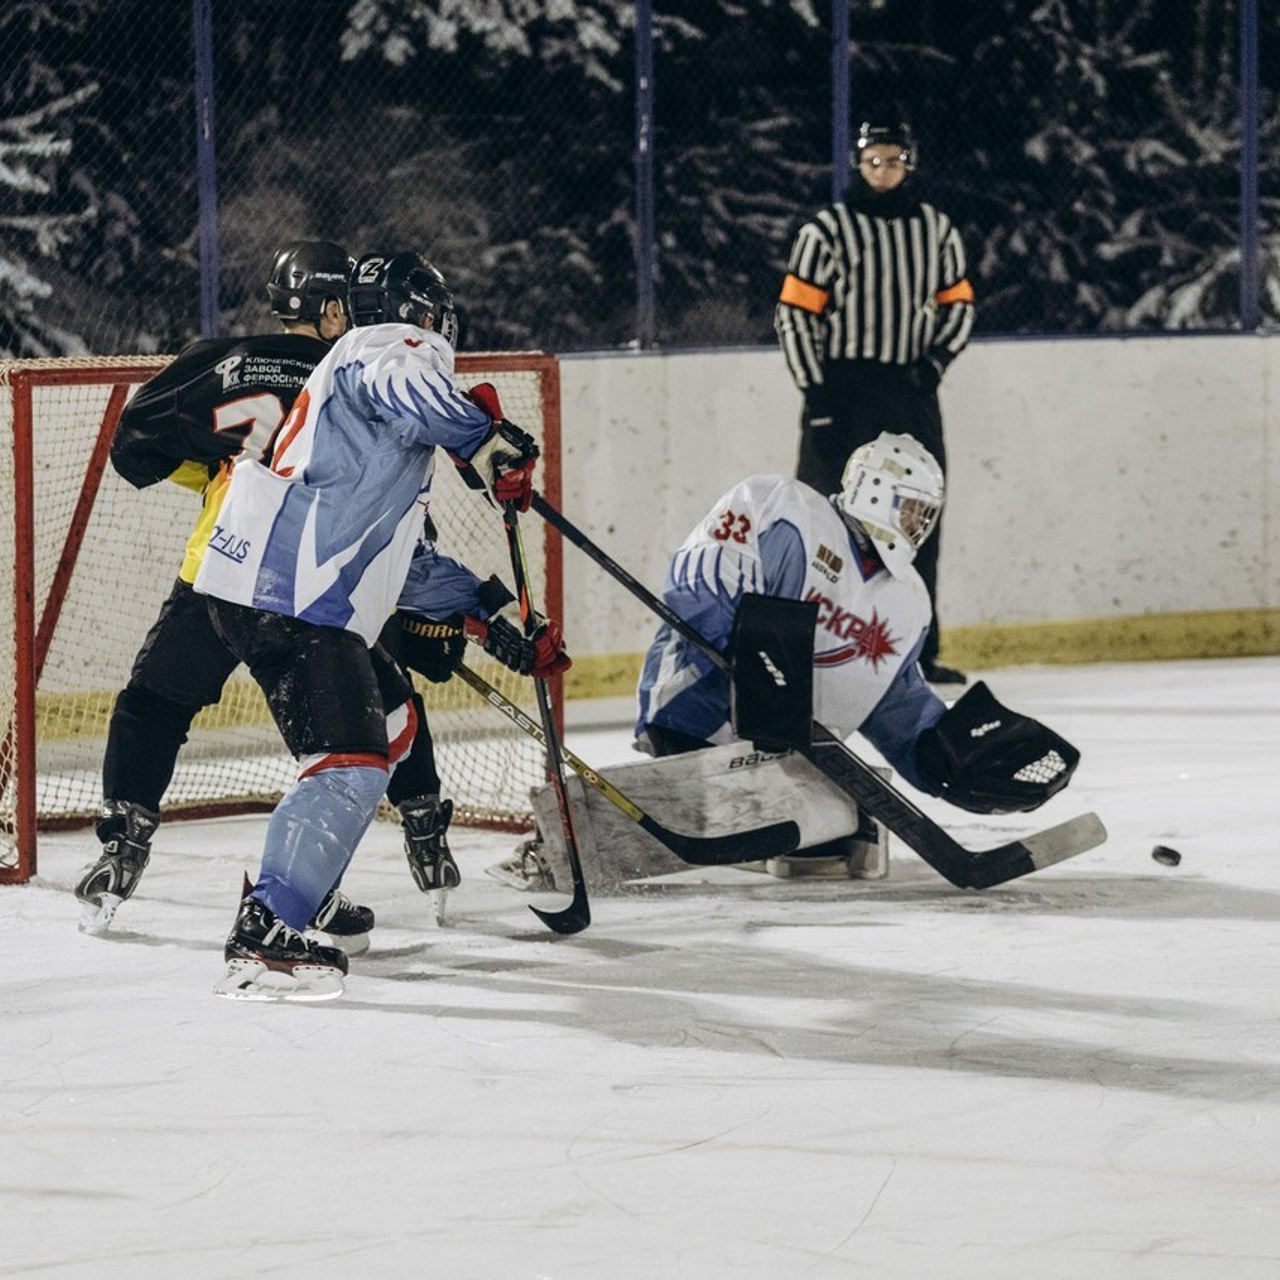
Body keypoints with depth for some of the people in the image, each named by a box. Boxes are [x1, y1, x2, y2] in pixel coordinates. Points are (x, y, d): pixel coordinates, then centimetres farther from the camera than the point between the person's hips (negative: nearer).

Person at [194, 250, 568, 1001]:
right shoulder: (390, 348, 1)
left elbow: (409, 563, 31)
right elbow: (402, 388, -27)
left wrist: (499, 631, 28)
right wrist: (486, 439, -27)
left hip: (298, 594, 10)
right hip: (285, 594, -10)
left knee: (390, 719, 23)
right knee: (349, 765, -17)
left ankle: (299, 896, 23)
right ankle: (264, 942, -24)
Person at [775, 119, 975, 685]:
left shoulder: (937, 230, 9)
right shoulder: (826, 230, -4)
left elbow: (958, 304, 16)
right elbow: (795, 314, -5)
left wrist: (935, 360, -2)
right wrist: (816, 394, -11)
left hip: (911, 392, 4)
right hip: (841, 393, -4)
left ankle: (918, 650, 17)